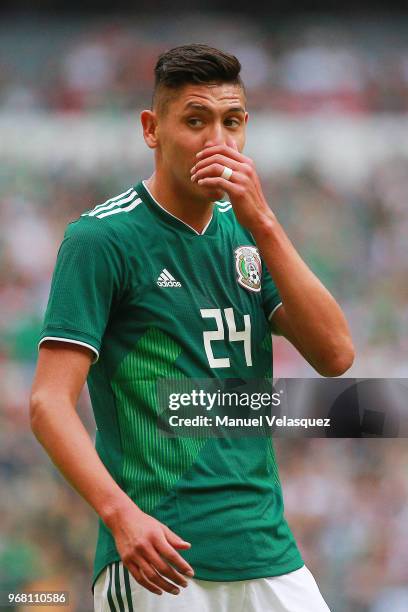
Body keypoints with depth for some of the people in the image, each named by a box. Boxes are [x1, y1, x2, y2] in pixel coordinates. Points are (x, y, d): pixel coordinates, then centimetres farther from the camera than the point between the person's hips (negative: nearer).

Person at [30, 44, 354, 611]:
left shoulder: (245, 231, 13)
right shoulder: (102, 238, -5)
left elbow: (335, 355, 0)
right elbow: (50, 402, -12)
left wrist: (261, 223, -9)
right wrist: (120, 513, -27)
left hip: (269, 554, 5)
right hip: (165, 561, -5)